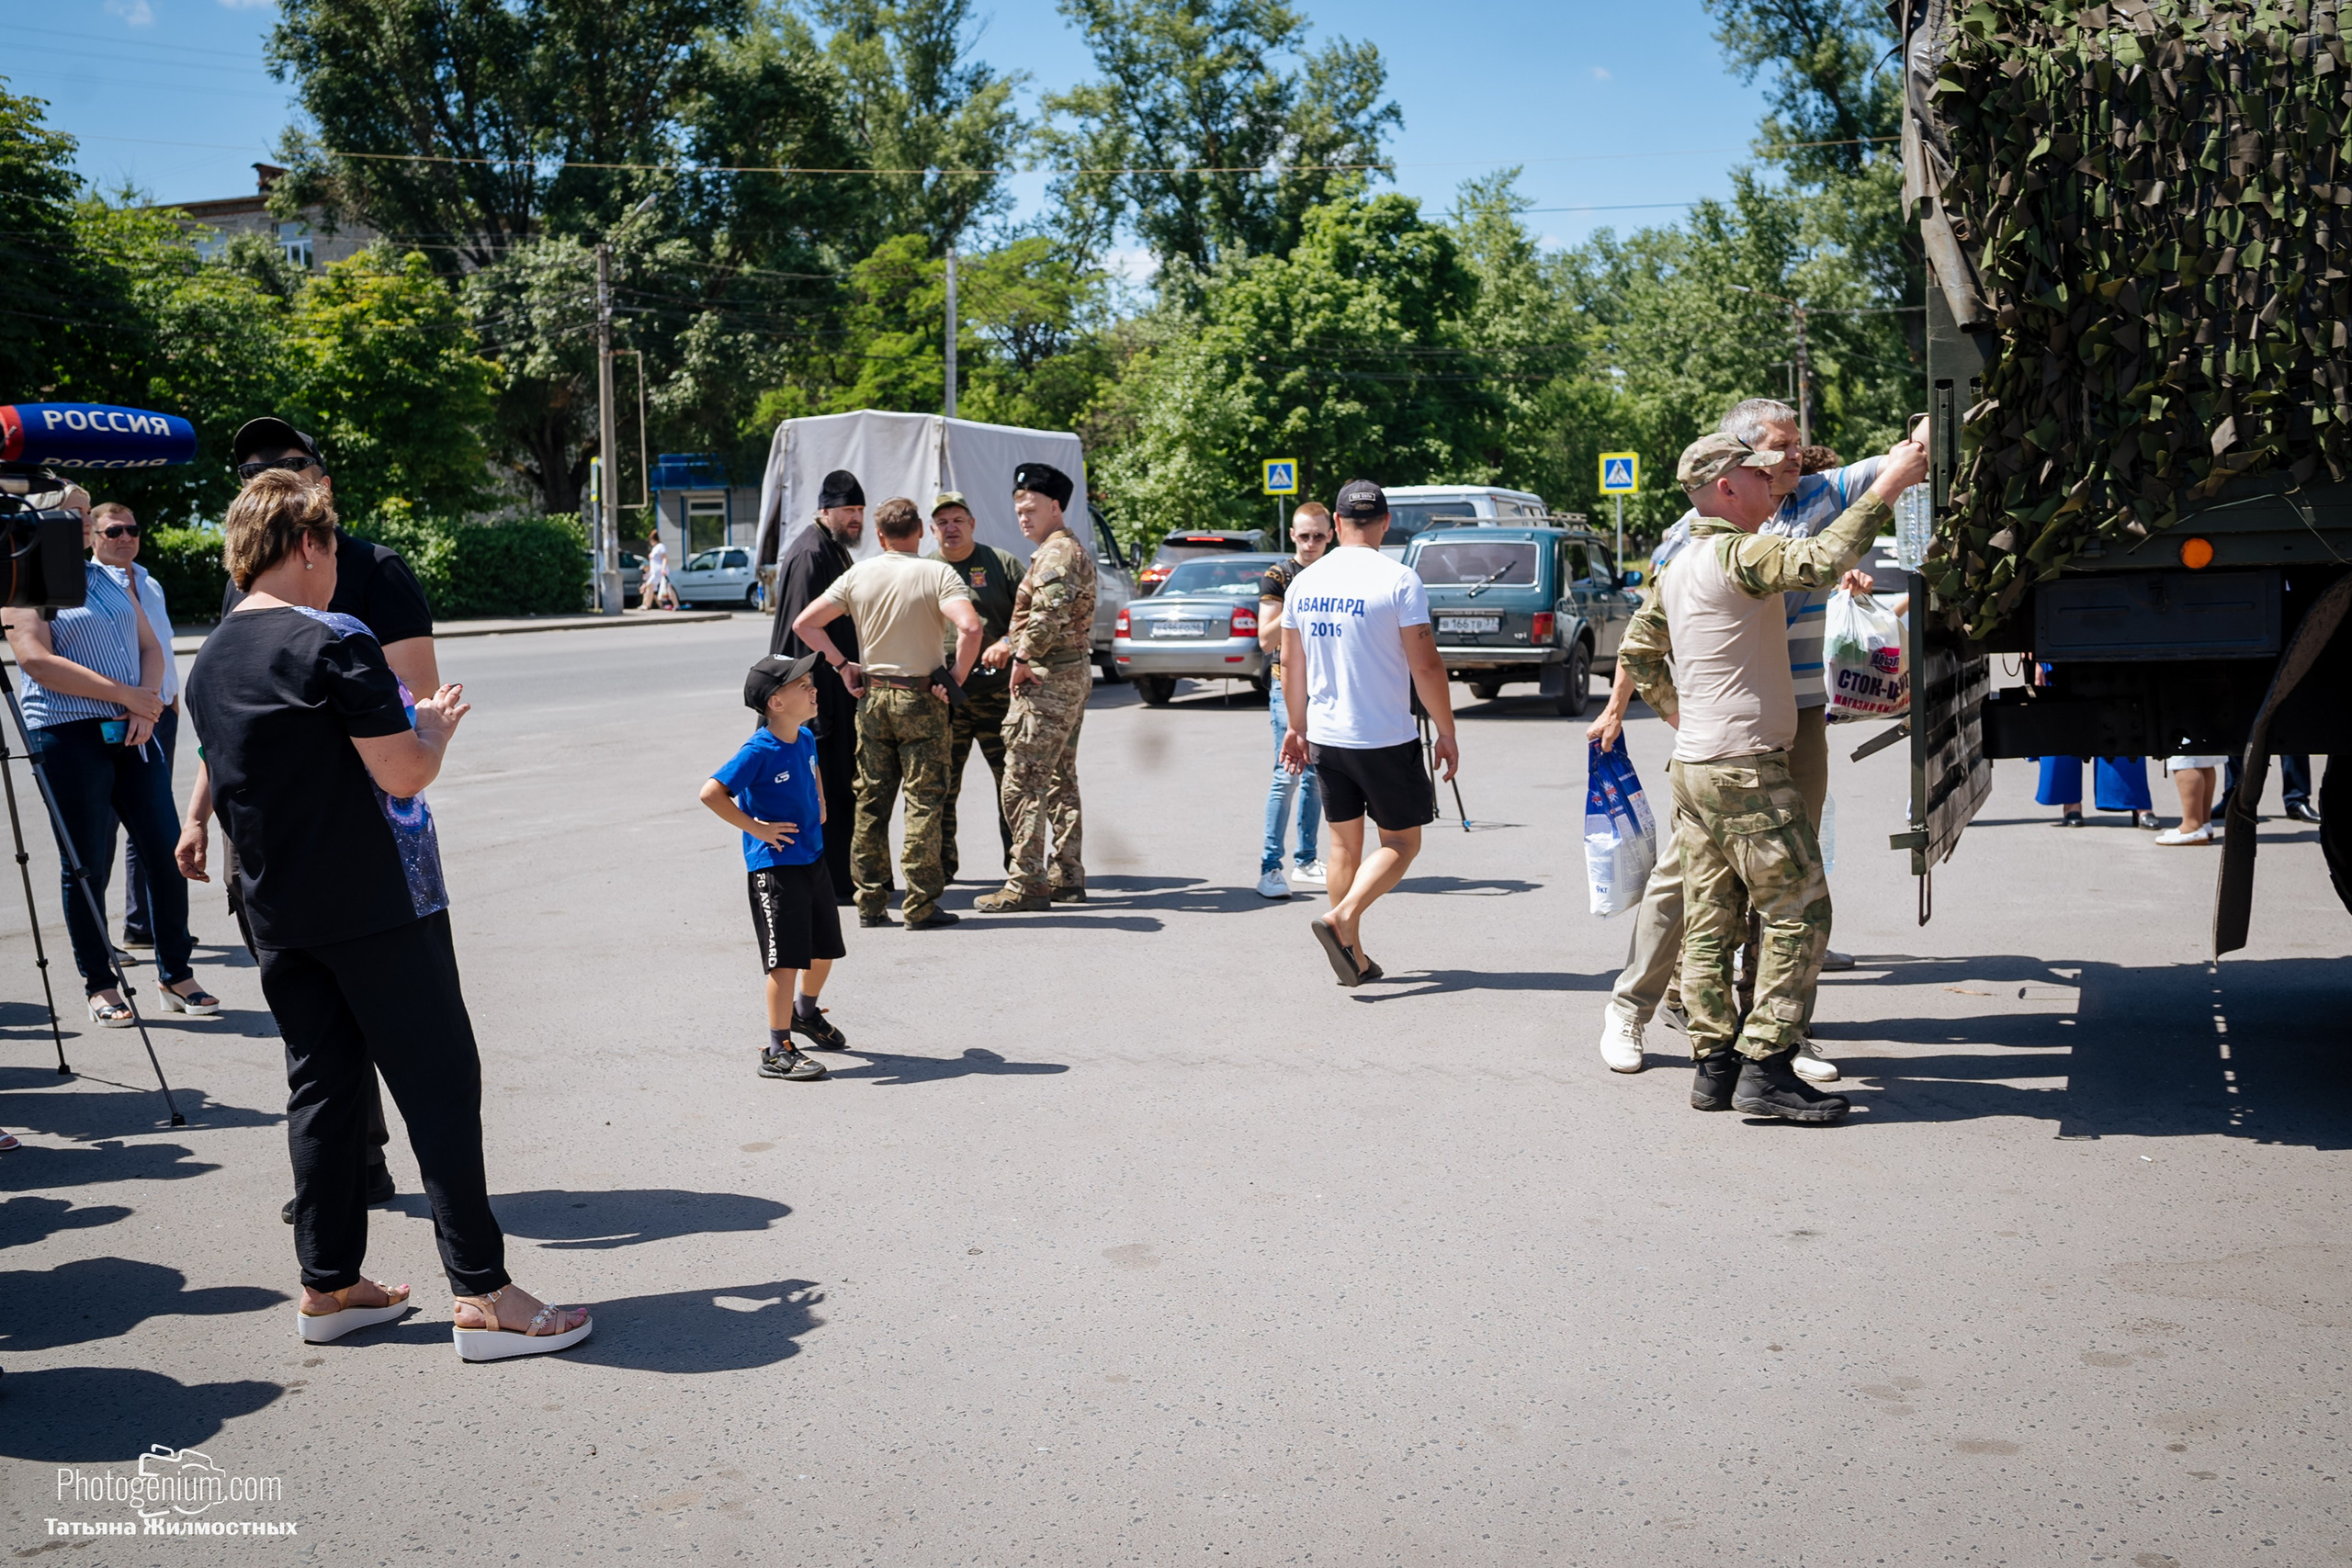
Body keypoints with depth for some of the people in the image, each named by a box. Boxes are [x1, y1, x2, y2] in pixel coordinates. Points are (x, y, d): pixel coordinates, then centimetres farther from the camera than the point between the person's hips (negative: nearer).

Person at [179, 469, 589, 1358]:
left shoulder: (208, 664, 10)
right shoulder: (335, 642, -14)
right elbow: (404, 773, -18)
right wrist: (435, 726, 1)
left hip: (276, 912, 8)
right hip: (376, 905, -8)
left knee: (321, 1087, 13)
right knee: (440, 1085, -4)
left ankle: (329, 1285, 19)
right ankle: (482, 1295, -4)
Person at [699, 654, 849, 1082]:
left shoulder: (805, 739, 4)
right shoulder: (759, 751, -20)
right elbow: (711, 793, -25)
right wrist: (755, 827, -19)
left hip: (813, 858, 8)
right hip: (774, 866, -8)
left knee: (825, 947, 19)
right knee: (787, 959, -7)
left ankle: (805, 1012, 46)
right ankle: (777, 1051, 1)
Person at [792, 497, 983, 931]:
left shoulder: (857, 576, 4)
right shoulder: (938, 574, -8)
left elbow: (804, 624, 4)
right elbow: (970, 627, -23)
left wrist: (841, 666, 8)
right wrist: (955, 680, -12)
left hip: (871, 697, 4)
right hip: (919, 699, -4)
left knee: (871, 802, 11)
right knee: (923, 802, 1)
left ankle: (869, 903, 14)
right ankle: (920, 907, 0)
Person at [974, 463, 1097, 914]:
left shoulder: (1057, 553, -16)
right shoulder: (1071, 550, 19)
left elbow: (1049, 614, -32)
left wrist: (1023, 658, -20)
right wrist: (1009, 642, 13)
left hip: (1046, 681, -11)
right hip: (1073, 675, 11)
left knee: (1023, 783, -8)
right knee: (1060, 780, 15)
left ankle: (1027, 884, -7)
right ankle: (1067, 877, 21)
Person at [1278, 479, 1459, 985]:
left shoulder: (1304, 582, 4)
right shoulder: (1399, 581, -12)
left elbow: (1292, 663, 12)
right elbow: (1426, 666, -13)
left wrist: (1296, 727, 24)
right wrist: (1446, 733, -3)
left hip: (1325, 736, 5)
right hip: (1387, 738, -5)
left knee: (1344, 842, 14)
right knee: (1401, 843, 8)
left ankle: (1353, 955, 16)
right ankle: (1341, 918, -12)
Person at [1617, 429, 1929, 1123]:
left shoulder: (1680, 566, 15)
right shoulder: (1738, 556, -15)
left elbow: (1638, 649, 24)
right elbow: (1820, 561, -32)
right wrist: (1887, 486, -26)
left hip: (1694, 766, 9)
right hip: (1746, 770, -9)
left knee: (1709, 920, 10)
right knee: (1798, 914, -4)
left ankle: (1716, 1064, 13)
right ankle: (1765, 1067, -6)